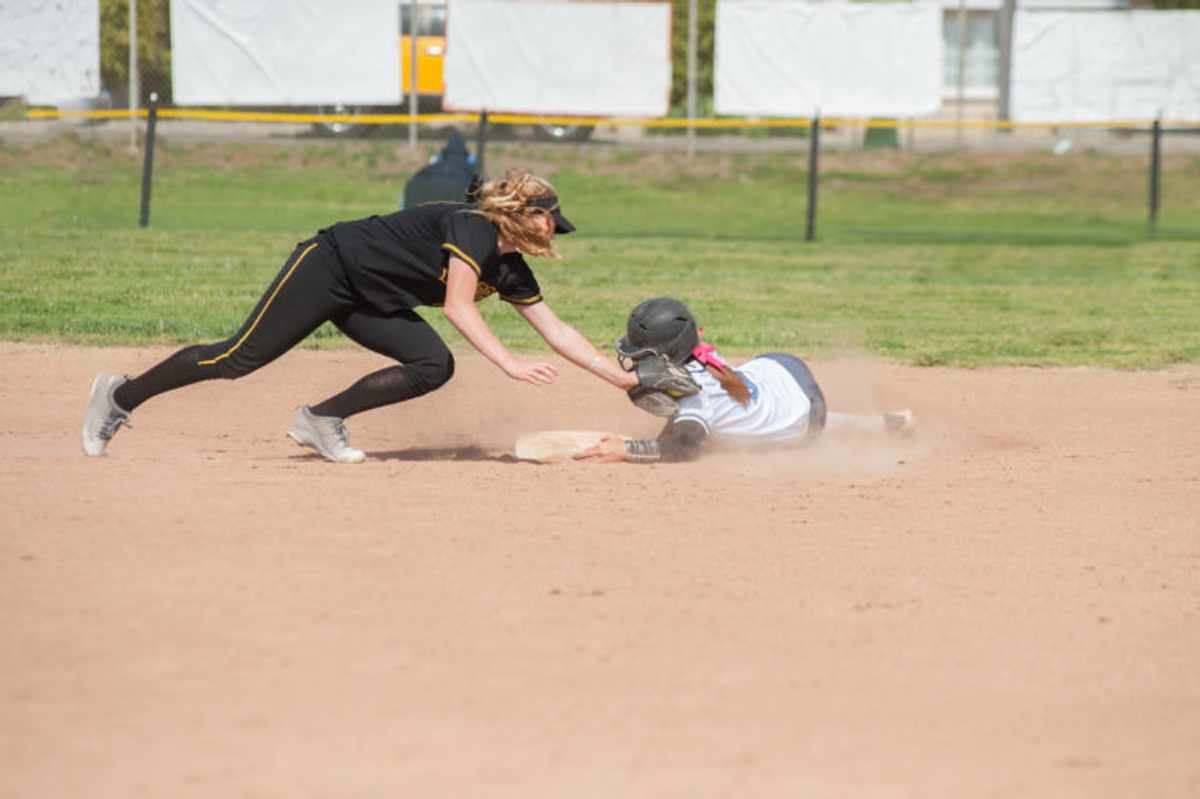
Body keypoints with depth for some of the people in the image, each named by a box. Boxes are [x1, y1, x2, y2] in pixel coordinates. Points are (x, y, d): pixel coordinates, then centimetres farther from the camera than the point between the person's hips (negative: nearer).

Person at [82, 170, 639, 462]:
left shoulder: (510, 270, 5)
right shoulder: (472, 226, -21)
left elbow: (555, 331, 9)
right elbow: (458, 307, -29)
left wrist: (619, 376, 5)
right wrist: (511, 365, -34)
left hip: (366, 305, 9)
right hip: (328, 269, -9)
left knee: (435, 366, -11)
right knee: (239, 358, -12)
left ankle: (323, 420, -5)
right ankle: (122, 397, 2)